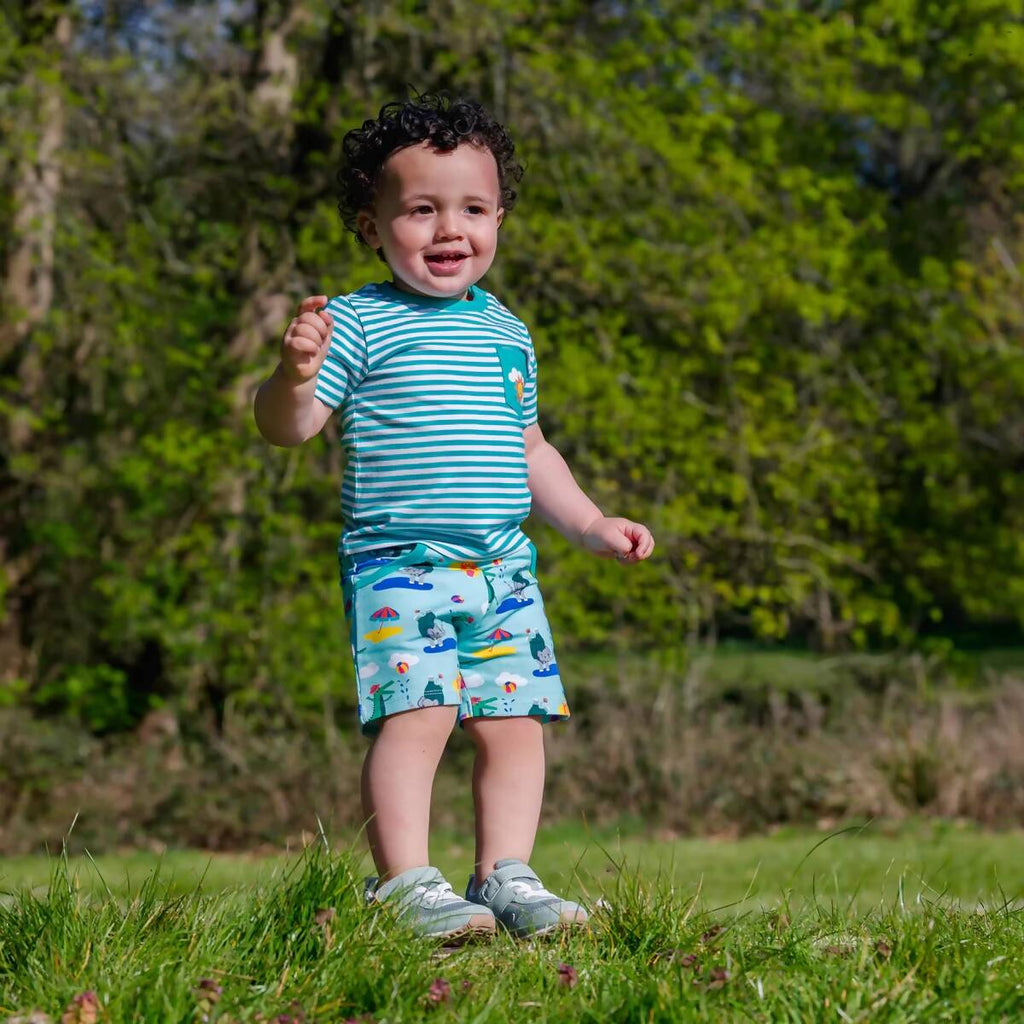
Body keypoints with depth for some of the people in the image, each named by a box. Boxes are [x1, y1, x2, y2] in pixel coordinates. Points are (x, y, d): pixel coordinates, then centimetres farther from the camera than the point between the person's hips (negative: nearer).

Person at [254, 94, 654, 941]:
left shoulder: (507, 333, 17)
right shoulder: (360, 326, -3)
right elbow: (287, 427, -10)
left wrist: (592, 525, 24)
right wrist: (294, 375, -31)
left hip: (504, 568, 6)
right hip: (399, 562, -6)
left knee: (515, 721, 3)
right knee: (416, 710, -19)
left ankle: (506, 876, 11)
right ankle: (405, 884, -15)